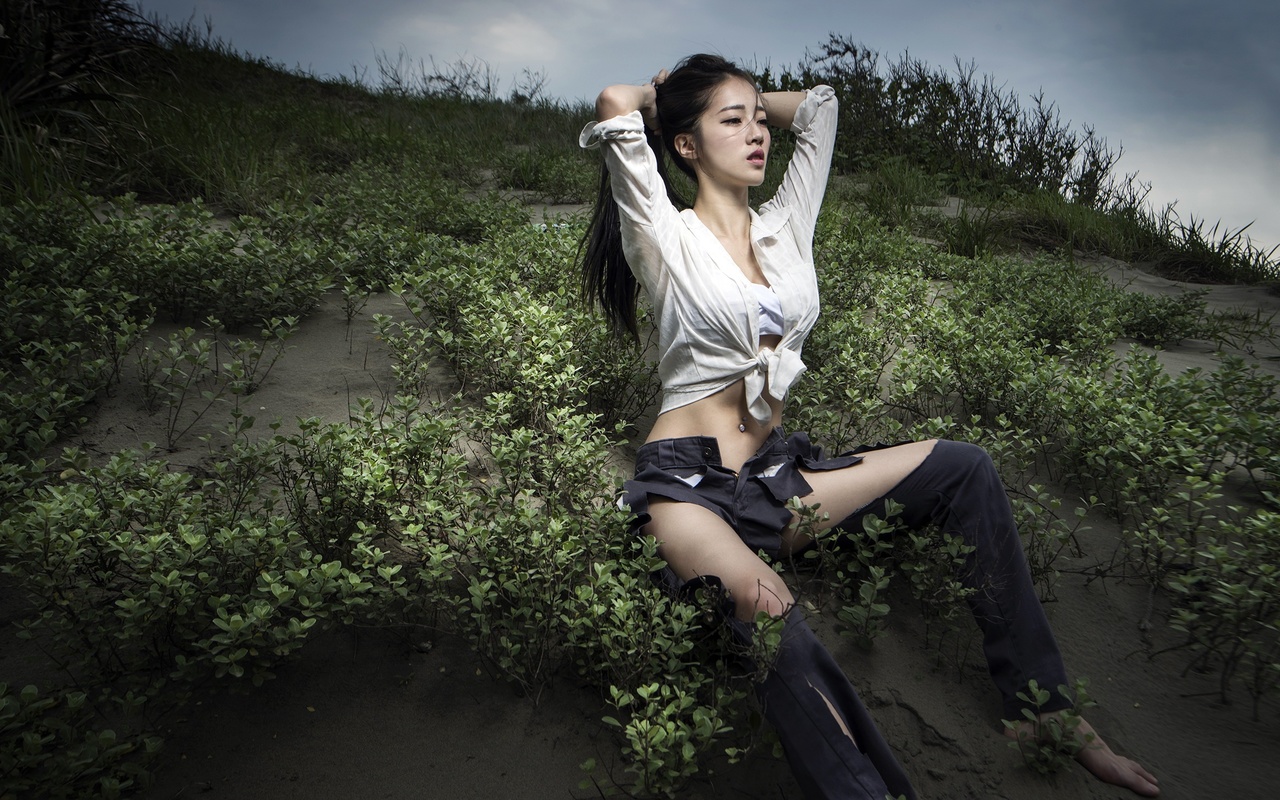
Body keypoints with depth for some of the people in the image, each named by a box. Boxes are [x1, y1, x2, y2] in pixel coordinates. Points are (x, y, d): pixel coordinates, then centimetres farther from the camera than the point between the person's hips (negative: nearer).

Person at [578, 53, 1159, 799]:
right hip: (688, 486, -6)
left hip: (776, 479, 6)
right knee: (771, 622, -39)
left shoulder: (785, 229, 14)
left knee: (964, 469, -8)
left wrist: (760, 105, 27)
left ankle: (1048, 712, -1)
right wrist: (666, 99, 8)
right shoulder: (668, 240, -2)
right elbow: (615, 104, -12)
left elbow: (818, 103, 22)